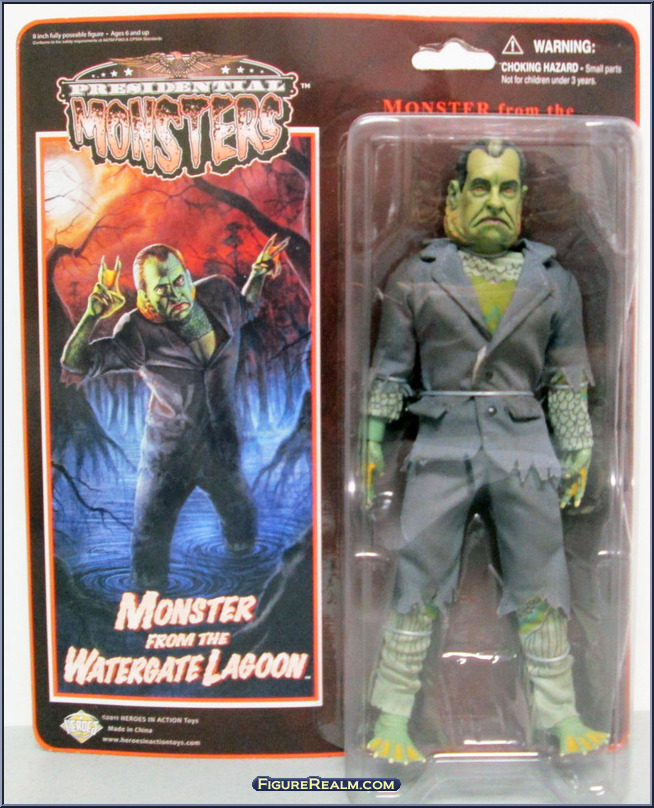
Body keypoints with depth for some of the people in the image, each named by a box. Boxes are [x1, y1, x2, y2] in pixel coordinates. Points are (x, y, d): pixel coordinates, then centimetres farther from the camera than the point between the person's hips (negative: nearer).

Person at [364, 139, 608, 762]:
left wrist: (577, 453, 9)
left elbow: (567, 377, 12)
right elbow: (389, 367, 6)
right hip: (442, 446, -2)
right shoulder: (416, 276, 4)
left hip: (525, 446, 2)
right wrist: (372, 444, 3)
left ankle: (560, 716, 26)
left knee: (542, 588, 9)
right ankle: (392, 718, 15)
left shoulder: (553, 280, 10)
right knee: (418, 585, 1)